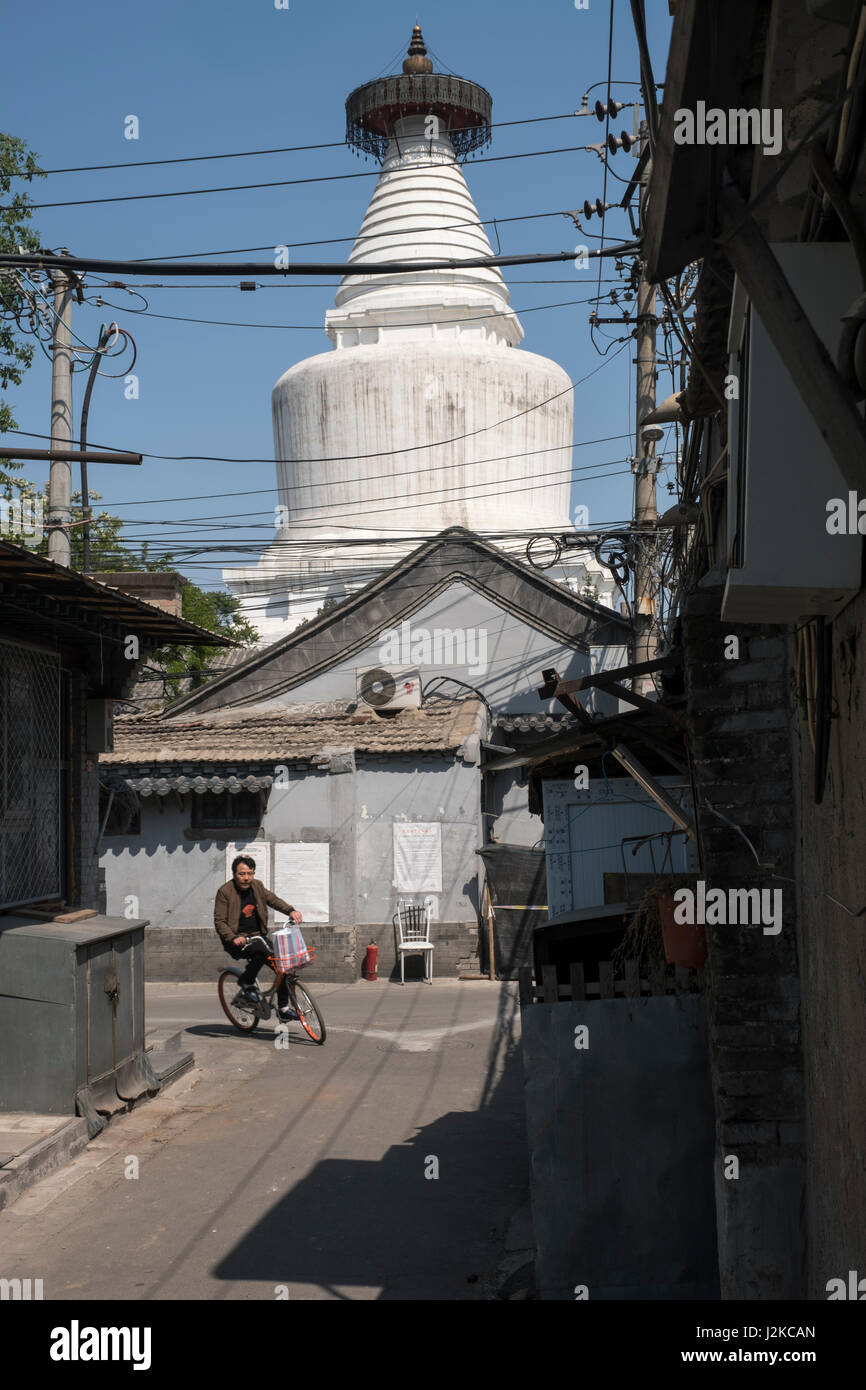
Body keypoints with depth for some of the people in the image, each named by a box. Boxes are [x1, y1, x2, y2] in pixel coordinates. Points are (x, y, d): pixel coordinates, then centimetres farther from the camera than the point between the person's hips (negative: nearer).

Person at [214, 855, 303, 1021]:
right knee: (262, 950, -34)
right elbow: (219, 921, -12)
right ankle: (247, 982, -9)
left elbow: (273, 899, 8)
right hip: (237, 941, -6)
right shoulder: (225, 892, -11)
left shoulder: (257, 886, 6)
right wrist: (233, 938, -27)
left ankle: (283, 1007, 6)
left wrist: (291, 910, -12)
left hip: (258, 936, 6)